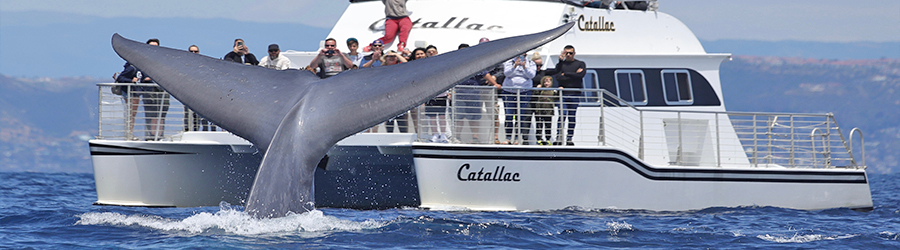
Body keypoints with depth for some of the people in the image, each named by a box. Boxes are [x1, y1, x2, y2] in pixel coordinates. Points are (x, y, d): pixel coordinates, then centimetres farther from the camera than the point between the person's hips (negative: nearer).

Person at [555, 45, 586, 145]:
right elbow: (558, 77, -5)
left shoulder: (580, 64, 11)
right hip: (563, 94, -1)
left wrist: (565, 74, -4)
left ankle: (569, 138, 4)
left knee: (572, 117, 0)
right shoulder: (561, 64, 11)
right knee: (562, 115, -12)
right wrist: (573, 75, -10)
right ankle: (559, 138, -13)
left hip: (575, 93, 1)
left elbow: (581, 75, -7)